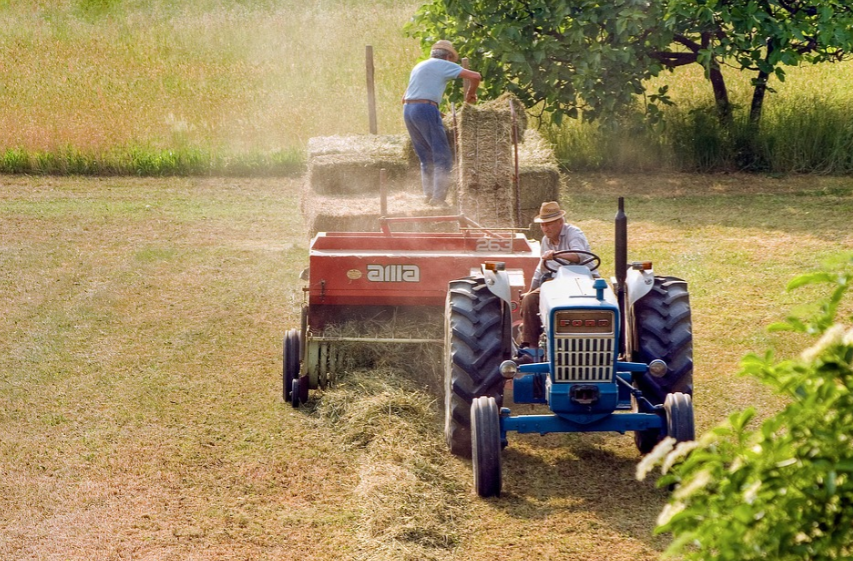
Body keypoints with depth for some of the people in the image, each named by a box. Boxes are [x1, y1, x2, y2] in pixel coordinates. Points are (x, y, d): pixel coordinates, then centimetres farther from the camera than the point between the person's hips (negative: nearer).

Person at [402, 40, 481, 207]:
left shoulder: (419, 66, 26)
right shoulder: (444, 65, 4)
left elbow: (404, 98, 29)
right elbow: (475, 76, -6)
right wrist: (471, 94, 14)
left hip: (408, 110, 8)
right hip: (426, 109, -8)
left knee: (426, 158, 16)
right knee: (443, 157, -5)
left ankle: (428, 194, 11)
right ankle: (438, 198, -12)